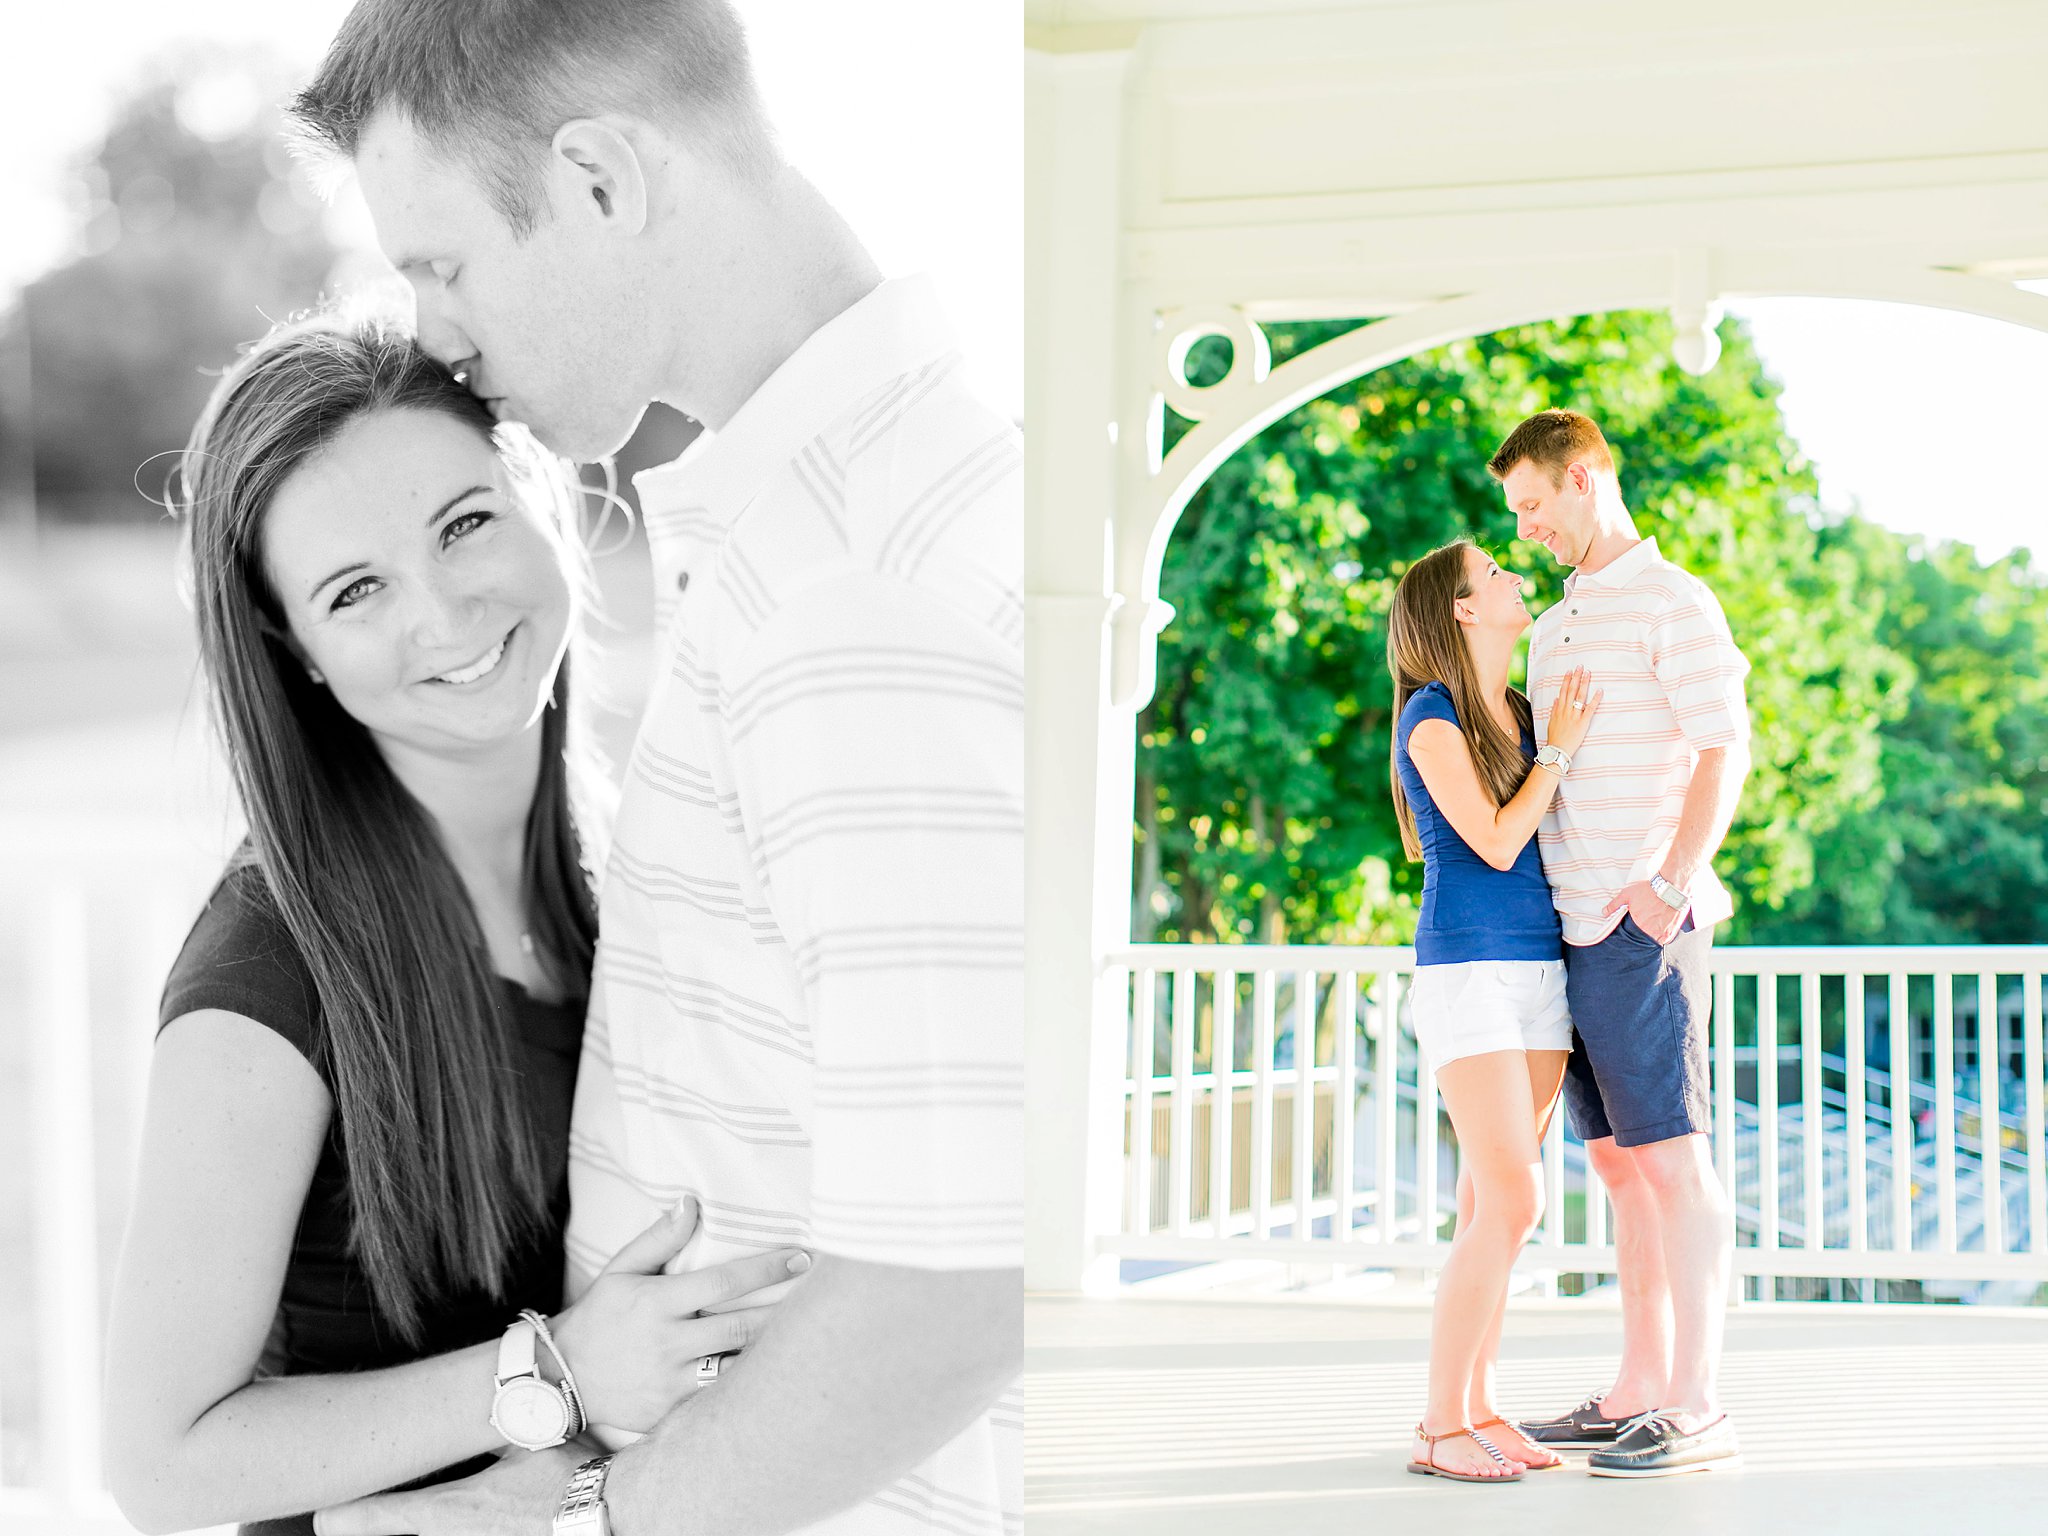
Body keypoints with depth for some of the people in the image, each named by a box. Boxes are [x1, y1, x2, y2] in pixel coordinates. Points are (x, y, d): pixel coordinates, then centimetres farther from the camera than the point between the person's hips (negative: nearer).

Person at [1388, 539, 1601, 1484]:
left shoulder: (1523, 710, 13)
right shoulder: (1431, 719, -9)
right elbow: (1496, 844, -14)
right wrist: (1559, 750, -7)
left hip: (1541, 972, 7)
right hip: (1468, 977, -7)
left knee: (1493, 1207, 6)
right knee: (1511, 1204, -14)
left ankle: (1476, 1407, 11)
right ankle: (1439, 1427, -9)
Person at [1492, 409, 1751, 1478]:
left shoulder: (1673, 603, -4)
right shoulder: (1558, 624, 21)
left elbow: (1725, 752, -12)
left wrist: (1671, 881, -21)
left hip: (1640, 927, -9)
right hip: (1575, 928, 9)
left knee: (1670, 1156, -8)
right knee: (1617, 1161, 10)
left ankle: (1698, 1410, -7)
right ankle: (1637, 1394, 15)